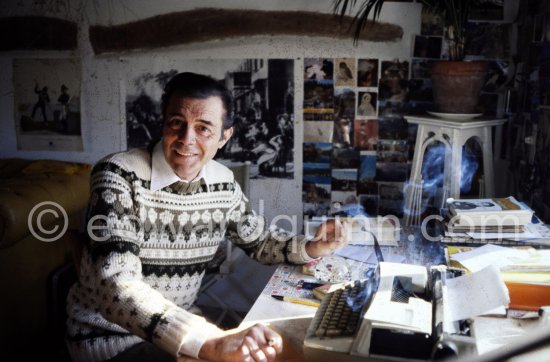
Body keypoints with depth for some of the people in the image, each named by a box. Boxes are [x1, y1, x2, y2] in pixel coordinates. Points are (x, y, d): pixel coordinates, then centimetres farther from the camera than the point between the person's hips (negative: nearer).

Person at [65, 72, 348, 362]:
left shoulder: (222, 182, -3)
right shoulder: (118, 175, -22)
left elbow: (260, 241, 14)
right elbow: (117, 288, -33)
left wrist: (312, 248, -7)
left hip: (181, 326, 6)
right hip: (109, 335, -5)